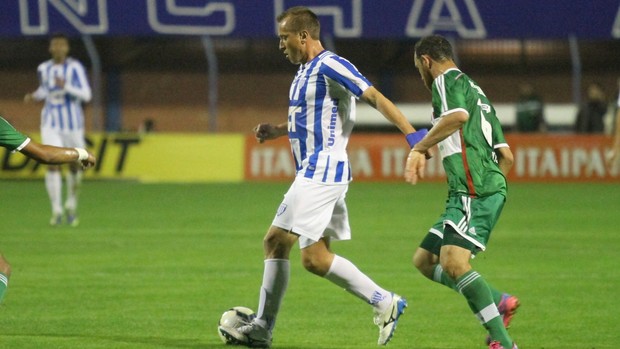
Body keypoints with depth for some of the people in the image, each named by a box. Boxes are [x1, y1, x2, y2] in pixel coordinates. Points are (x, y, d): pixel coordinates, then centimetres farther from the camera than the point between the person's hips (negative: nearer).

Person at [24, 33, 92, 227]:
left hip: (72, 123, -1)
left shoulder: (75, 68, -8)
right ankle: (56, 211, -10)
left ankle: (71, 205, 34)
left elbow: (86, 95, -13)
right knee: (52, 165, -14)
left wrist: (66, 86, -28)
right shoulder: (44, 69, 3)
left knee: (74, 166, 10)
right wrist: (34, 96, 1)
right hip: (51, 124, 1)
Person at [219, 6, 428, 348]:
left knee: (314, 258, -15)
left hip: (322, 171, -11)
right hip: (311, 173, 11)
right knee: (274, 241, 12)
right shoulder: (305, 71, 18)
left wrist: (412, 134, -28)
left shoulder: (329, 66, -13)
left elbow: (375, 98, -20)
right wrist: (275, 130, 17)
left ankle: (384, 303, -9)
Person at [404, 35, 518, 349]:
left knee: (453, 263, -23)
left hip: (474, 191, -10)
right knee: (424, 260, 12)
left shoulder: (448, 80, 0)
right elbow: (506, 156, 26)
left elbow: (458, 115, -25)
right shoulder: (475, 91, 28)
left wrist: (419, 149, -17)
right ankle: (497, 302, 5)